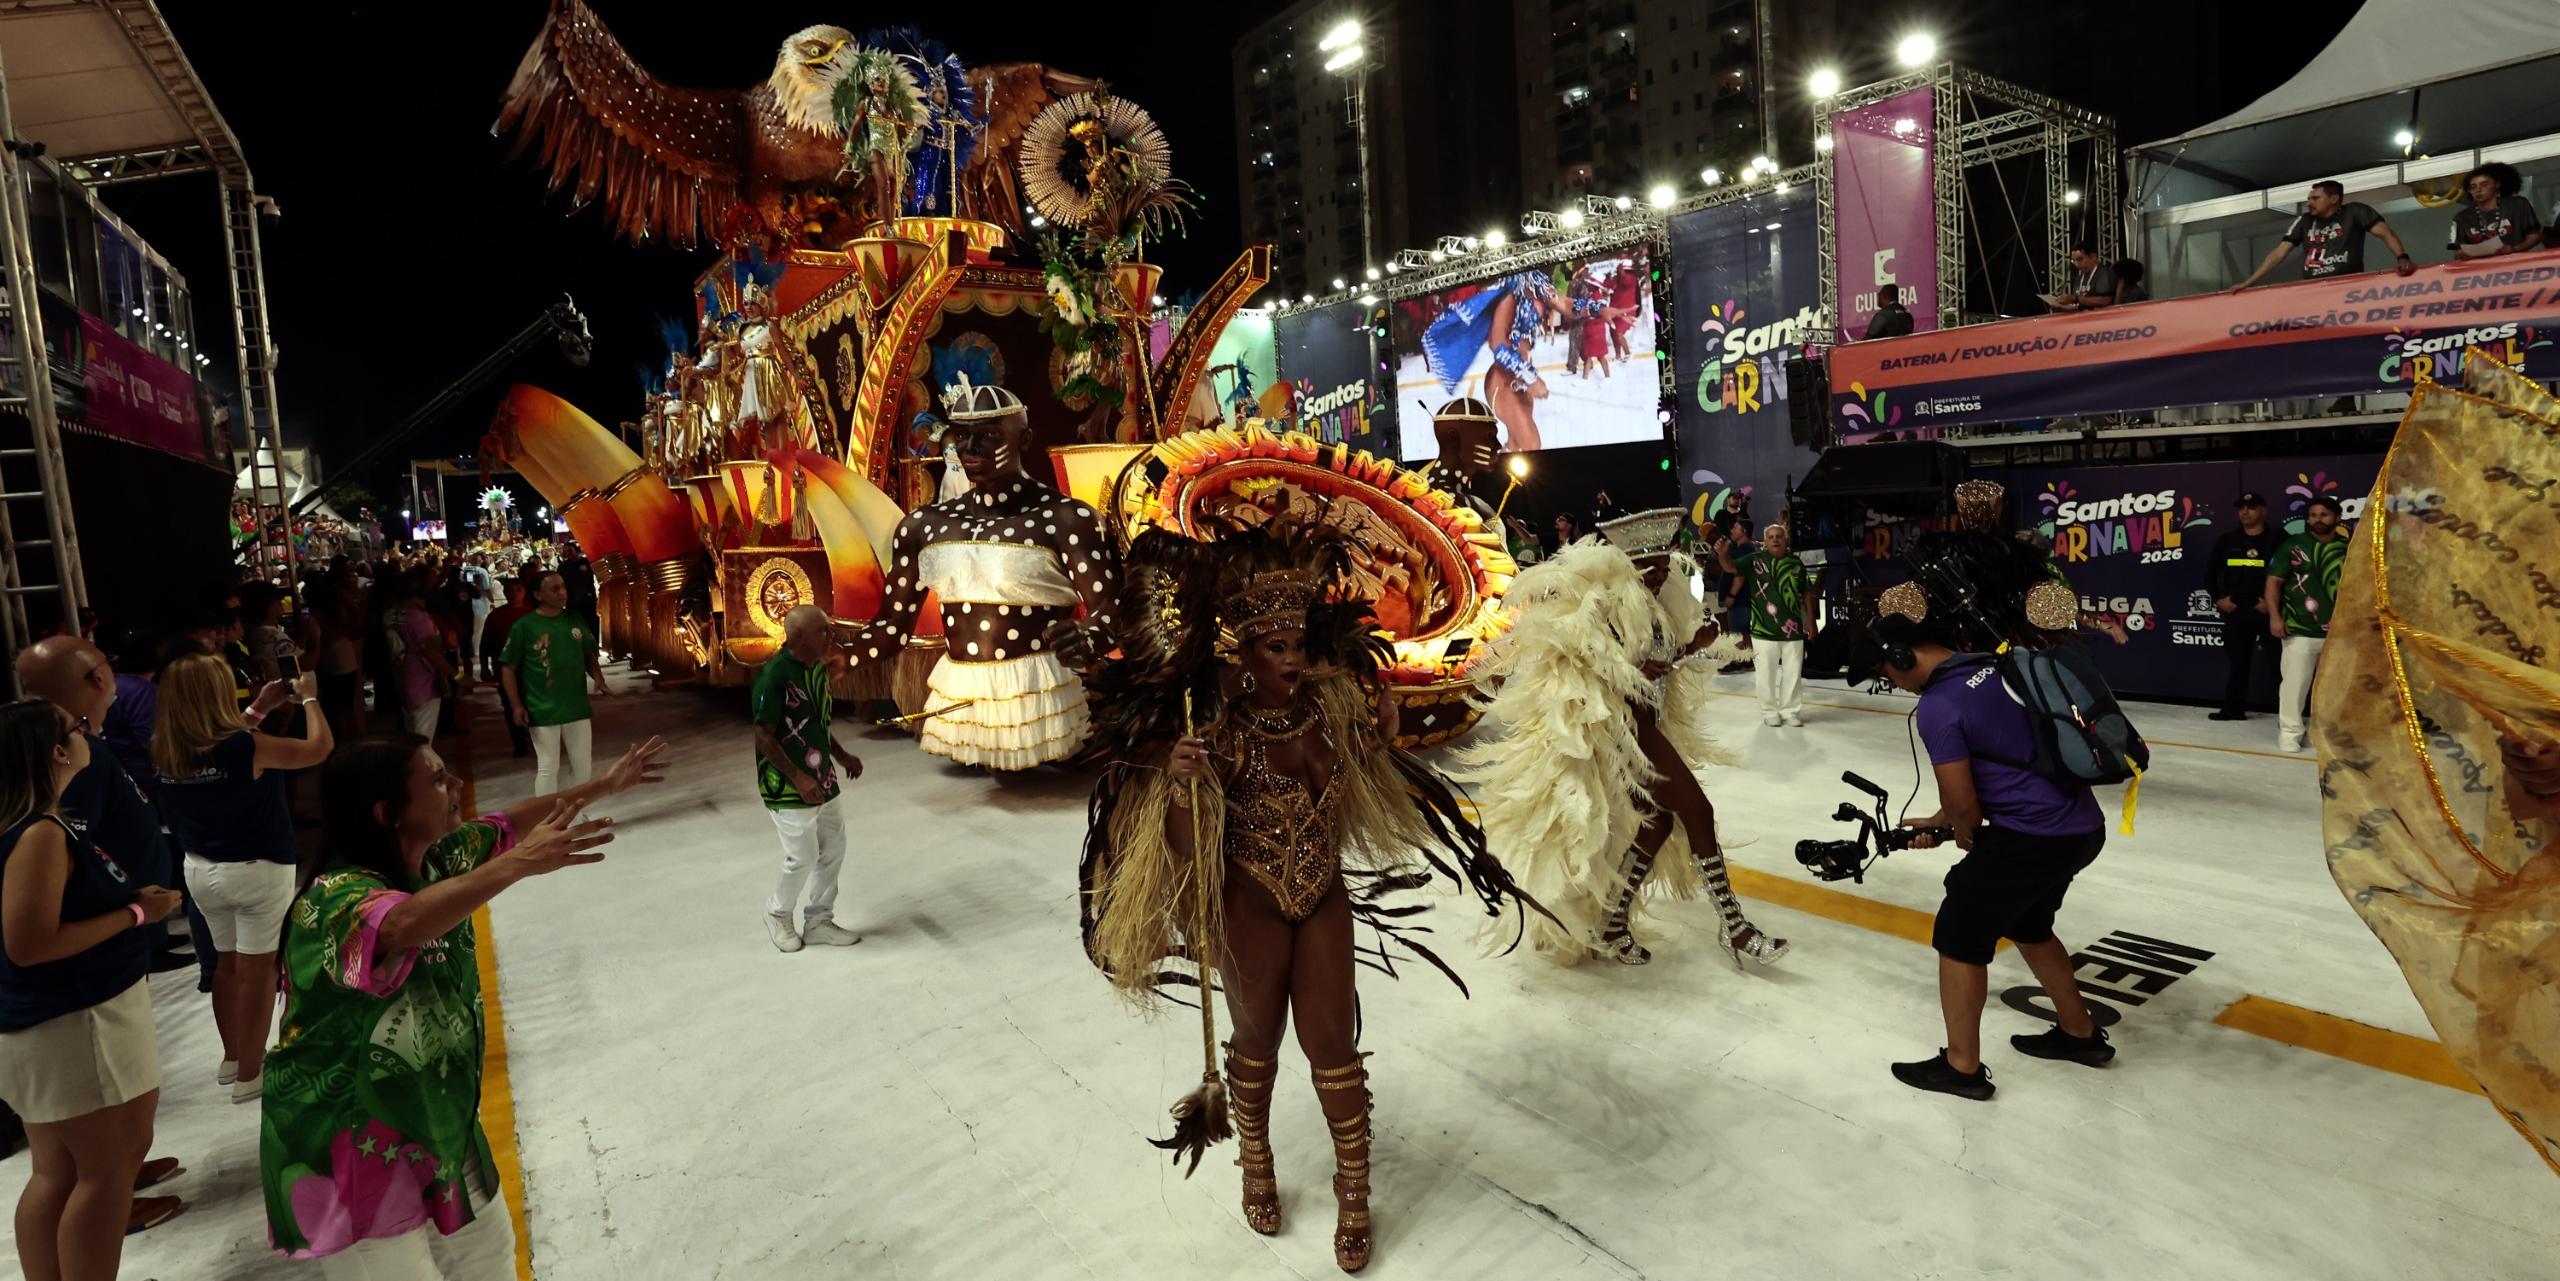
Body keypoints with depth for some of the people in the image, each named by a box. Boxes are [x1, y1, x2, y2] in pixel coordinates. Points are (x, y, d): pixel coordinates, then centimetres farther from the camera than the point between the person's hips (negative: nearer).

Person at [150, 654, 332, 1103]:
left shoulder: (163, 751, -6)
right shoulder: (246, 748, -25)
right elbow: (318, 748, -16)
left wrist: (260, 708, 14)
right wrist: (309, 698, -5)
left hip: (200, 869, 7)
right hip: (258, 870, -7)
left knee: (227, 961, 21)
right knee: (258, 968, 5)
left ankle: (233, 1056, 35)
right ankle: (249, 1074, 13)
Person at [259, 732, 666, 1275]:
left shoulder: (436, 858, -5)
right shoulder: (336, 898, -29)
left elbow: (508, 825, 11)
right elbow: (402, 927, -51)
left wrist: (606, 785, 17)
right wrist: (519, 864, -58)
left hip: (434, 1122, 8)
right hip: (348, 1151, -8)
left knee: (487, 1255, 22)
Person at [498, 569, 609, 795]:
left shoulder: (576, 621, 4)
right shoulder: (523, 626, -9)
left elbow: (590, 655, 15)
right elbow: (507, 668, -6)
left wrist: (599, 679, -3)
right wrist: (516, 705, -11)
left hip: (578, 707, 4)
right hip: (543, 711, -4)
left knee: (583, 765, 14)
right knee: (548, 767, 3)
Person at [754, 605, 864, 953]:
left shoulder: (817, 668, 4)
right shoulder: (774, 676, -21)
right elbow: (764, 737, -19)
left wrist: (840, 756, 10)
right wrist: (799, 778, -22)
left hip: (822, 781, 8)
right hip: (790, 787, -8)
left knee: (833, 849, 13)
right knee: (802, 857, 2)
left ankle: (818, 922, 28)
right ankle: (777, 915, 29)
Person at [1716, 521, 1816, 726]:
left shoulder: (1796, 562, 2)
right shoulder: (1755, 560, -4)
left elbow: (1806, 593, 9)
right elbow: (1731, 567, -15)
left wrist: (1810, 619, 7)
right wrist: (1722, 555, -37)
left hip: (1793, 629, 2)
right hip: (1763, 629, -2)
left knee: (1793, 673, 11)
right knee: (1766, 674, 4)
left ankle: (1791, 710, 25)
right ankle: (1769, 711, 20)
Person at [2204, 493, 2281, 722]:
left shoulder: (2277, 540, -1)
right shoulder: (2227, 540, 10)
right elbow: (2210, 571, 15)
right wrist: (2219, 598, 5)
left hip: (2267, 610, -3)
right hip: (2235, 610, 3)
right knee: (2235, 659, 6)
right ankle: (2234, 708, 11)